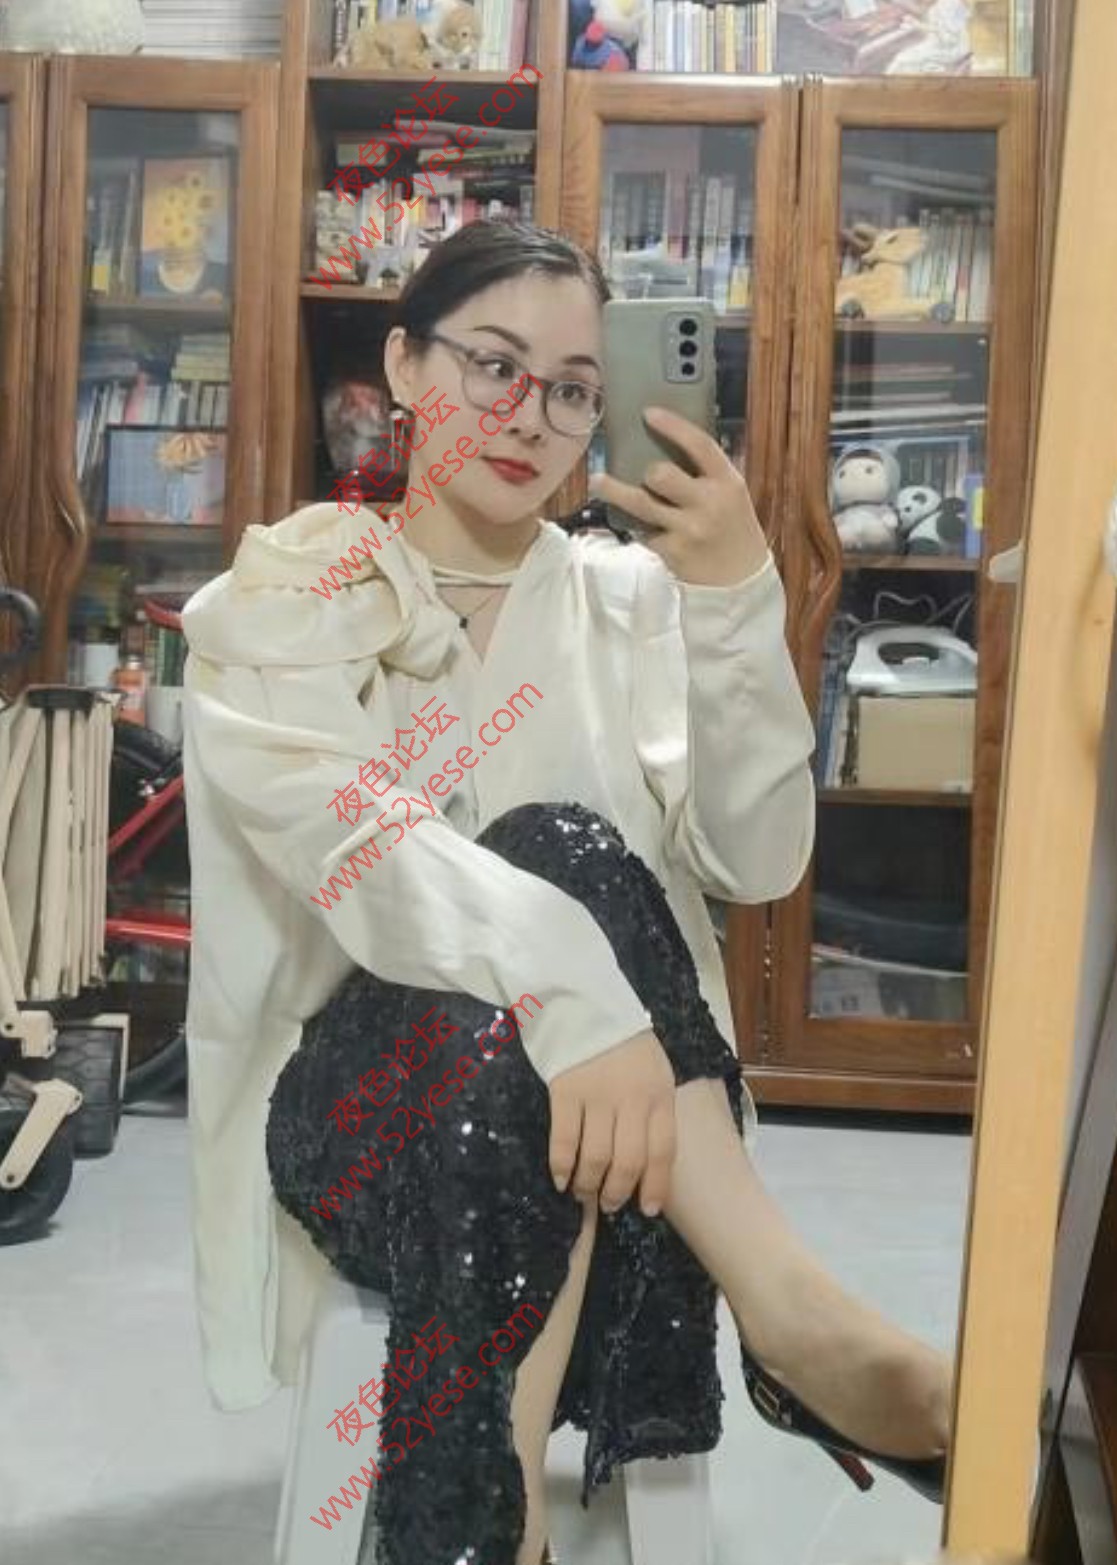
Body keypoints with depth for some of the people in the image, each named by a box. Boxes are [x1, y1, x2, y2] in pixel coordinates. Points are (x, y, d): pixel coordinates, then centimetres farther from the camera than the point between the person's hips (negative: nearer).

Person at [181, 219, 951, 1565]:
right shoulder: (284, 600, -1)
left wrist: (738, 600, -15)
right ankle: (788, 1308, -29)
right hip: (356, 1088, -2)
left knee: (564, 855, -31)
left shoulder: (632, 598, 7)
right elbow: (352, 847, -22)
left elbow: (754, 863, -4)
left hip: (584, 1077, 3)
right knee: (564, 854, -30)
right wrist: (564, 981, -40)